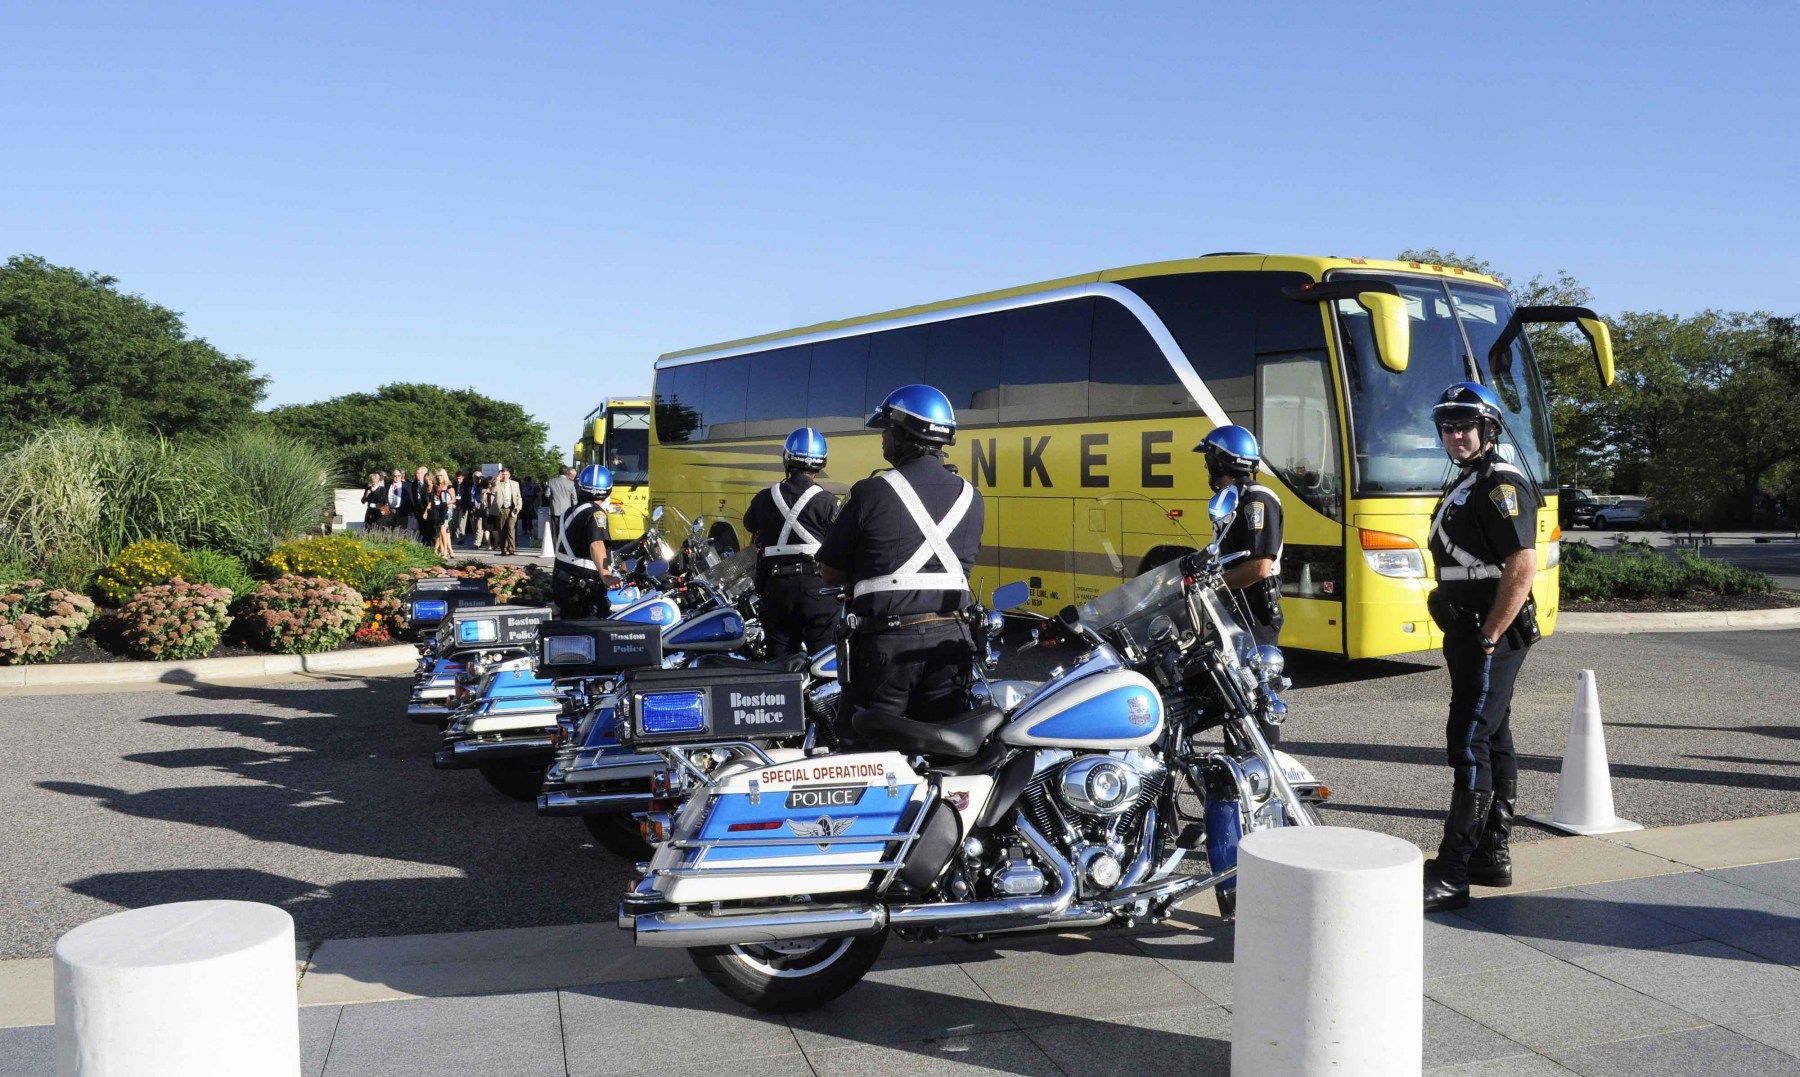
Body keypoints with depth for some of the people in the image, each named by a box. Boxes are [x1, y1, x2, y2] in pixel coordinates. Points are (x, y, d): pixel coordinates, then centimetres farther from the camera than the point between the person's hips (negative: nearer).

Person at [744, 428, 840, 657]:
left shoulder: (764, 498, 5)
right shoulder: (826, 502, -7)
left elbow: (749, 524, 25)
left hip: (775, 586, 4)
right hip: (815, 586, -4)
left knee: (780, 662, 9)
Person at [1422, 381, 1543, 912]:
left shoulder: (1501, 485, -14)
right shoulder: (1464, 484, 18)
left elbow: (1523, 566, -23)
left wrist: (1488, 639, -22)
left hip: (1492, 634, -11)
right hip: (1468, 632, 11)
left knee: (1470, 746, -11)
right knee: (1493, 743, 15)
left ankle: (1452, 876, -10)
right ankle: (1493, 856, 25)